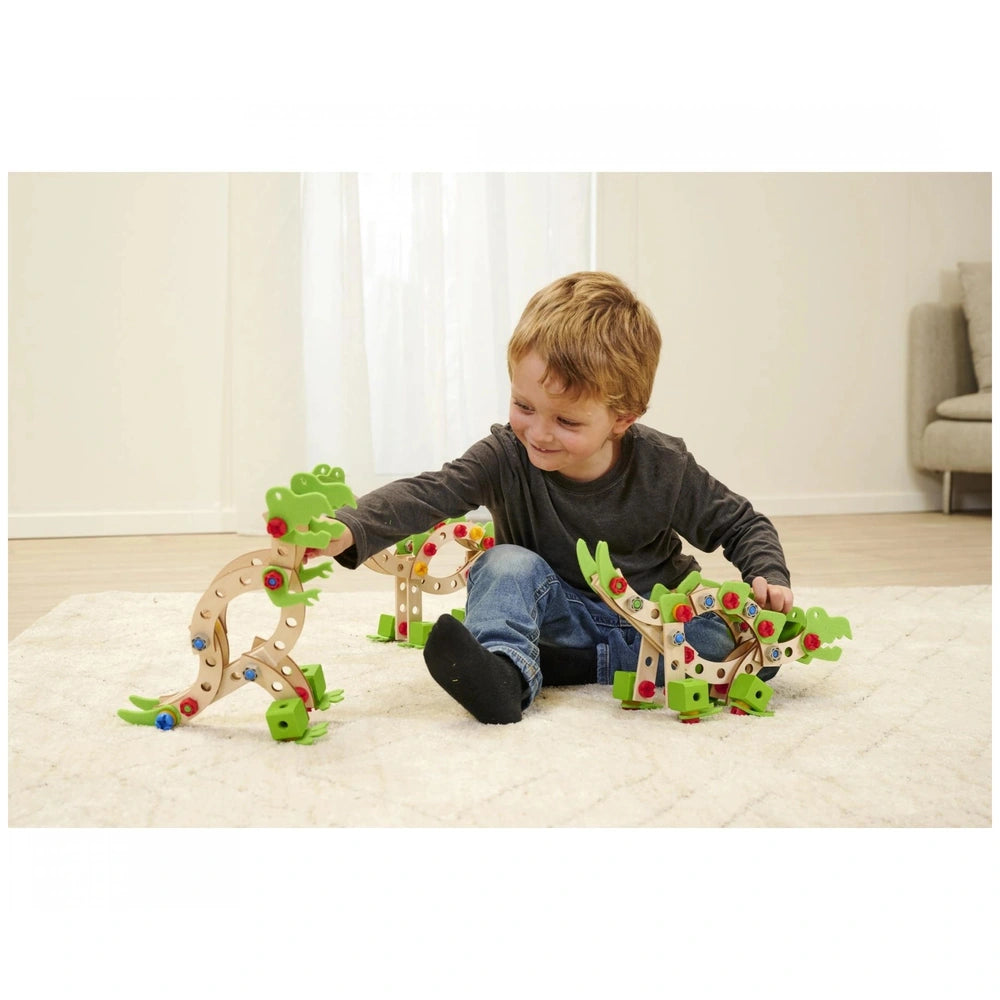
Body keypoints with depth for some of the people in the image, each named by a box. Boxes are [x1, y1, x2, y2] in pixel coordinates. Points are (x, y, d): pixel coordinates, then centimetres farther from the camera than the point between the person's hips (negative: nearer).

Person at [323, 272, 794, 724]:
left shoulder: (663, 468, -15)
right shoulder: (506, 456, -16)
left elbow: (742, 525, -2)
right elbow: (427, 494, -30)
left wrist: (768, 578, -22)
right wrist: (348, 530, -48)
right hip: (561, 615, 0)